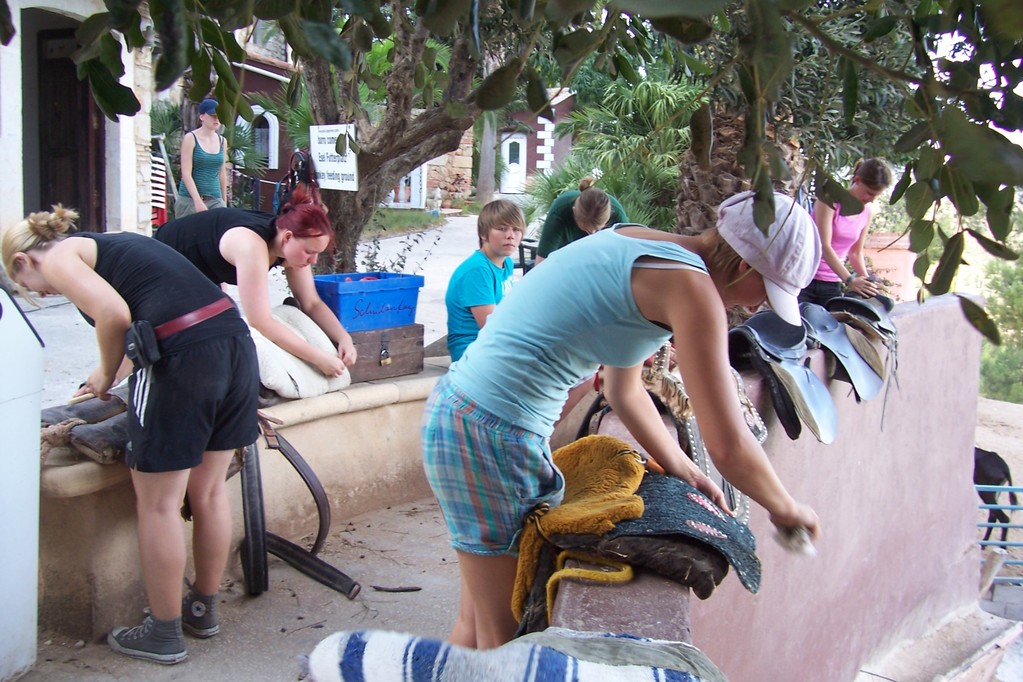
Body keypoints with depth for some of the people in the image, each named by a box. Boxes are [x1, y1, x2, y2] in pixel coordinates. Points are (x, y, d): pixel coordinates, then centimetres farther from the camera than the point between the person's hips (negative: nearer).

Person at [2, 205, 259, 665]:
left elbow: (114, 314, -13)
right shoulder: (107, 245, 28)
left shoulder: (57, 257, 4)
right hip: (234, 339, 8)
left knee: (157, 504, 7)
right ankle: (203, 609, 35)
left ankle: (163, 635, 19)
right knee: (208, 492, 20)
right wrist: (114, 375, 31)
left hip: (182, 356, -8)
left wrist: (106, 376, 2)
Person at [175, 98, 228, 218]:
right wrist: (198, 201, -20)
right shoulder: (190, 139, -3)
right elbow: (186, 173, -10)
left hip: (215, 200, 4)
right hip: (190, 199, -4)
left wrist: (224, 201, 17)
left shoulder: (221, 141, 11)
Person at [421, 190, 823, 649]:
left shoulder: (643, 251, 12)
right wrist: (786, 509, 3)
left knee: (476, 622, 21)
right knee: (503, 639, 6)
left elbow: (624, 391, 19)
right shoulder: (689, 285, -16)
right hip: (490, 434, -10)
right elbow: (728, 447, -15)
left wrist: (683, 472, 16)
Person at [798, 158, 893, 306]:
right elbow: (824, 246, -18)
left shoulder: (868, 212, 8)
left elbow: (856, 252, 15)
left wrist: (867, 280, -3)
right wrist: (849, 280, -27)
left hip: (833, 283, 5)